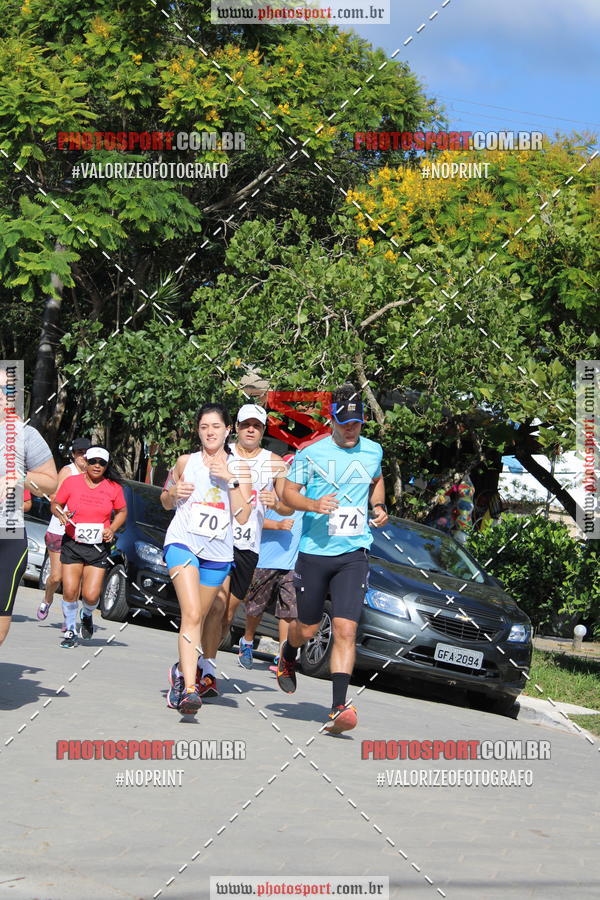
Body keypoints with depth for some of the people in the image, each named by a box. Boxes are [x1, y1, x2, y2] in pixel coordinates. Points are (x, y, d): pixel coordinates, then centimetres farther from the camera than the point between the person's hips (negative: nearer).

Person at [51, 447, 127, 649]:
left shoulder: (114, 487, 1)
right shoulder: (72, 482, -1)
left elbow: (122, 512, 14)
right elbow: (55, 504, 9)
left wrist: (112, 528, -4)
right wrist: (61, 514, -13)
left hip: (99, 548, 0)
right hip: (72, 544, 0)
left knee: (91, 595, -8)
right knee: (70, 592, -6)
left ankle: (86, 615, 28)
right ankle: (70, 630, 17)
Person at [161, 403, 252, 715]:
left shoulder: (239, 469, 5)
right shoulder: (185, 462, 6)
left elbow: (243, 517, -3)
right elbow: (165, 502, 19)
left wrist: (231, 480, -13)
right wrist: (173, 493, -4)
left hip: (218, 552, 2)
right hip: (183, 543, -2)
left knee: (197, 618, 13)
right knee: (192, 614, -20)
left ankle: (182, 669, 40)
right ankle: (189, 689, -30)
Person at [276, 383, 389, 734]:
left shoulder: (373, 451, 7)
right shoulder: (312, 454, -4)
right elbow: (288, 492, 0)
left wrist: (379, 506, 9)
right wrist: (313, 504, -19)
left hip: (353, 554, 1)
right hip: (314, 551, -1)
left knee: (346, 630, -13)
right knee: (307, 628, 11)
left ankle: (338, 709, -15)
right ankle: (288, 657, 48)